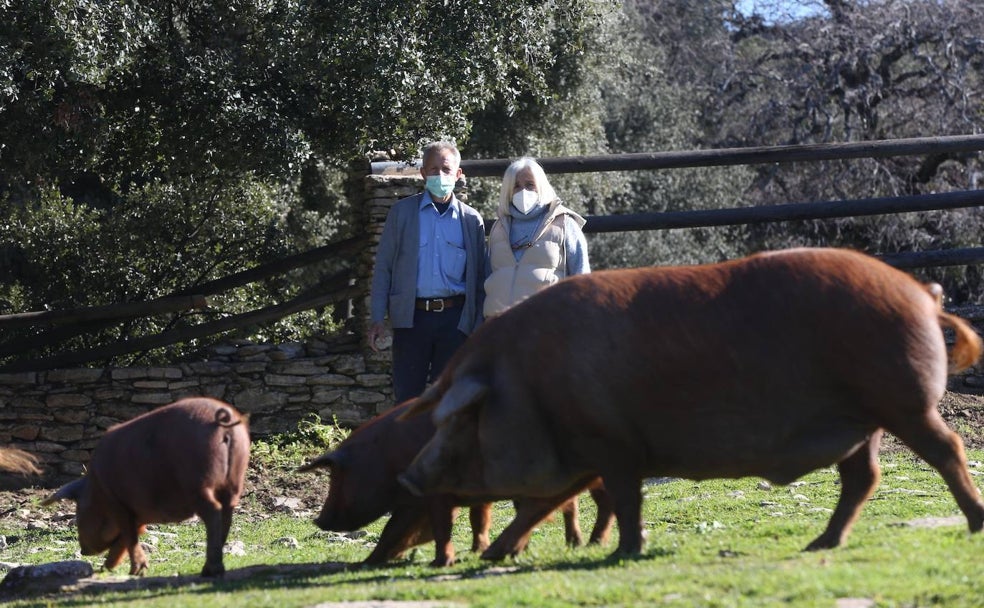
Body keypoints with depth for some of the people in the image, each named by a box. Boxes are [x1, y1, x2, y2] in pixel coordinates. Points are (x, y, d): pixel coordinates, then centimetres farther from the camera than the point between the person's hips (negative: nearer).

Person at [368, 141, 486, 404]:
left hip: (455, 319, 1)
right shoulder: (401, 212, 6)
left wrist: (479, 326, 4)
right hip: (412, 316, -1)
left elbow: (479, 277, 10)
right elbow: (383, 267, 5)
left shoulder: (471, 220, 8)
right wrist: (377, 318, -2)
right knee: (407, 394, -1)